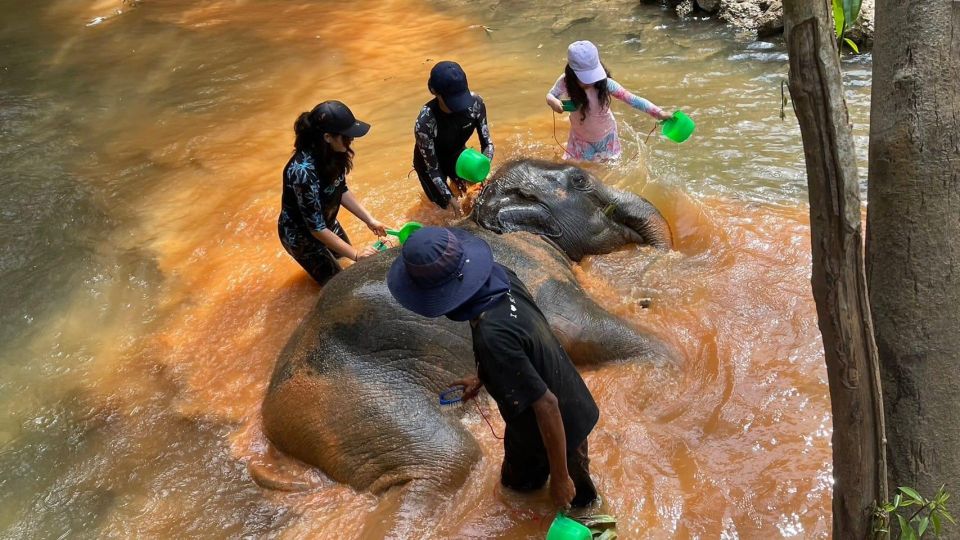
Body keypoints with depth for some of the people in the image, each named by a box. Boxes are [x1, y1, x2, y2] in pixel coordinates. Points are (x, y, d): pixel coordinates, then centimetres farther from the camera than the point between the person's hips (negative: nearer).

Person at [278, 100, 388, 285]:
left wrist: (369, 220, -5)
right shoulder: (303, 171, -41)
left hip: (325, 220, 7)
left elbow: (341, 191, -1)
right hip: (301, 233, -7)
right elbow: (316, 227, -34)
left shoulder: (332, 152, -19)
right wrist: (355, 254, -30)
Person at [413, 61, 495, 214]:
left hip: (457, 155, 4)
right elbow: (432, 168, -28)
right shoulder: (425, 122, -41)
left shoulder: (475, 103, -30)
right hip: (429, 163, -4)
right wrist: (450, 199, -29)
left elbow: (487, 143, -18)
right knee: (443, 207, 8)